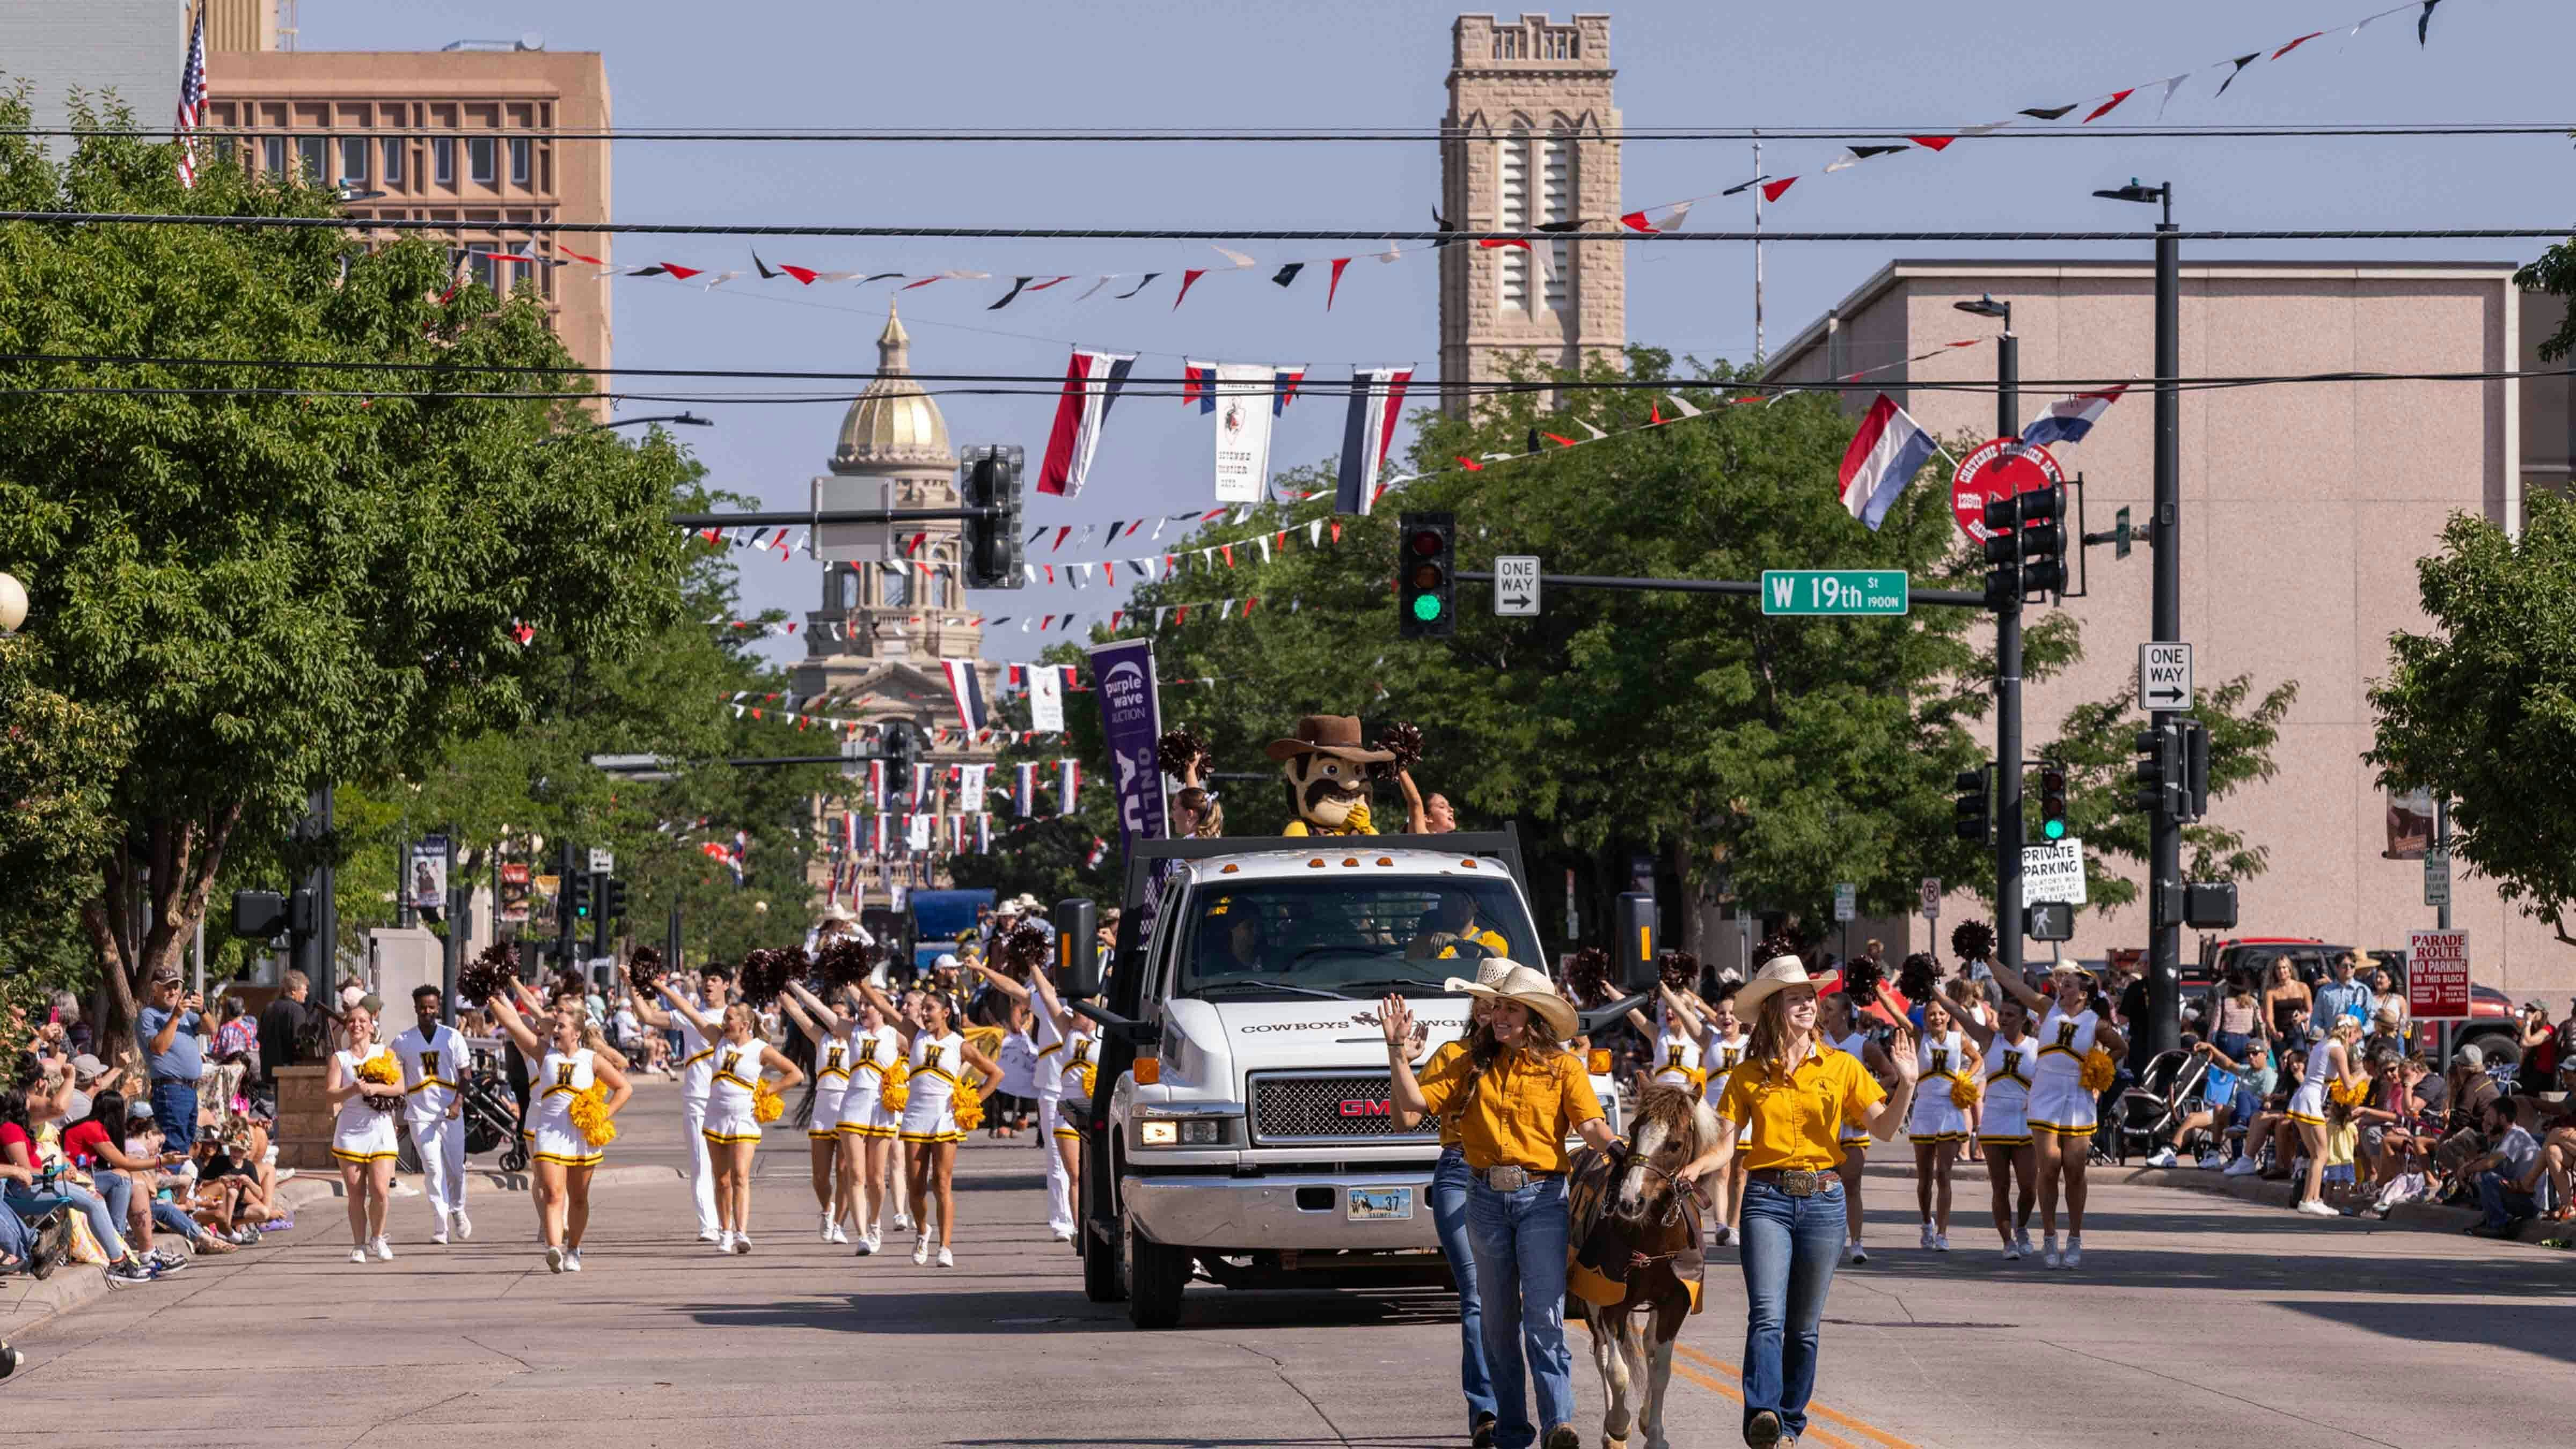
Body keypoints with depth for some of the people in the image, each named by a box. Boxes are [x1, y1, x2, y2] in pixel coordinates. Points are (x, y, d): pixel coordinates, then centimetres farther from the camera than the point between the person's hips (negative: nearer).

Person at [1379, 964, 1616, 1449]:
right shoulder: (1471, 1066, 9)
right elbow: (1409, 1110, 2)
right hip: (1486, 1199, 4)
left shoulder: (1562, 1067, 2)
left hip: (1543, 1196, -4)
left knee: (1544, 1317, -12)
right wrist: (1399, 1051, -5)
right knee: (1498, 1320, 9)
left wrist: (1621, 1152, -30)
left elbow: (1591, 1126, -9)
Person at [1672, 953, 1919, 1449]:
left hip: (1822, 1200, 1)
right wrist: (1695, 1167, -17)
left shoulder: (1841, 1067, 6)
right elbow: (1725, 1146, 3)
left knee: (1804, 1327, 7)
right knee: (1767, 1315, -19)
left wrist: (1906, 1085, -15)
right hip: (1767, 1199, -1)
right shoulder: (1750, 1075, 6)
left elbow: (1885, 1128, 2)